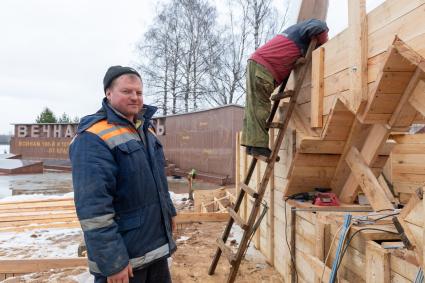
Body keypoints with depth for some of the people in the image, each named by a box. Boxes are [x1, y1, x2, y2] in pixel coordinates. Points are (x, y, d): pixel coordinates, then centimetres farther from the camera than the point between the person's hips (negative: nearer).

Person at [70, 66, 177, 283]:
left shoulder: (145, 129, 8)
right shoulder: (93, 138, -19)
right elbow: (93, 207, -25)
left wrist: (169, 211, 21)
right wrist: (112, 262, -25)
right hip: (123, 254, -8)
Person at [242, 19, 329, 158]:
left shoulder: (297, 31, 31)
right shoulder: (304, 27, 5)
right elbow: (318, 26, -15)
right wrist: (323, 43, 3)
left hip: (257, 63, 9)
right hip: (262, 65, -9)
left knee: (255, 106, 3)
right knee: (259, 106, -15)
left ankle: (252, 144, 2)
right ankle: (258, 145, -18)